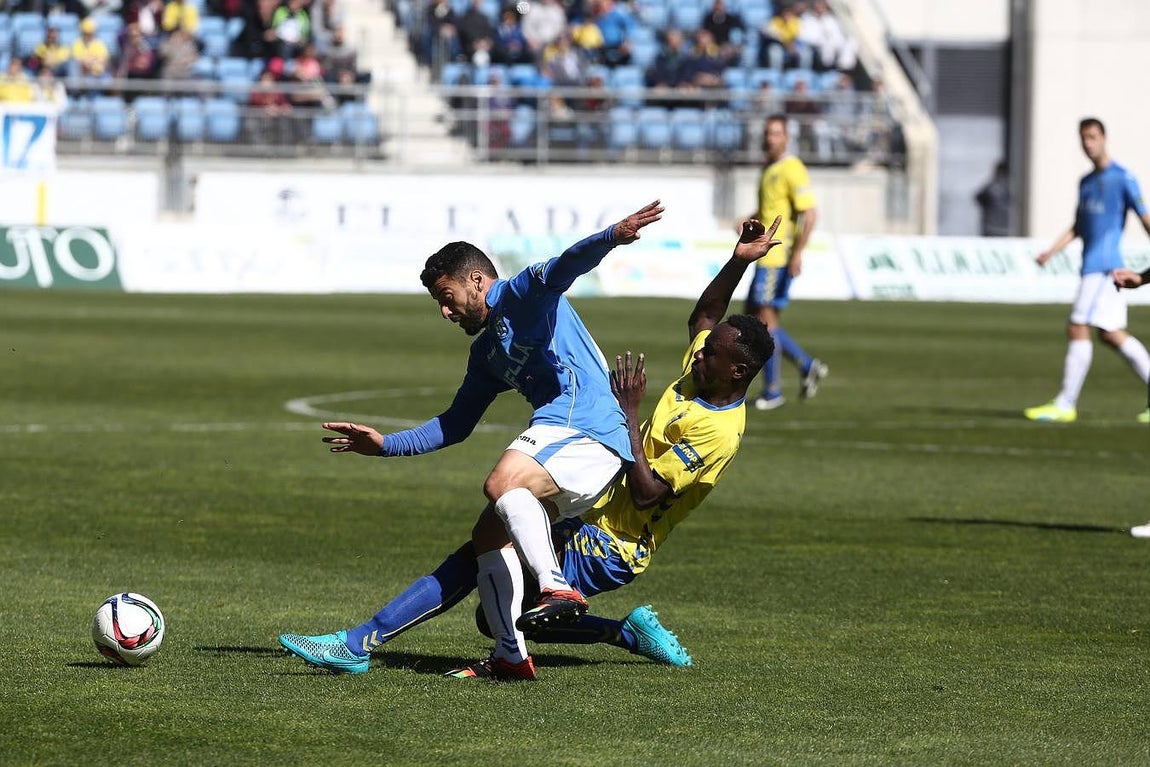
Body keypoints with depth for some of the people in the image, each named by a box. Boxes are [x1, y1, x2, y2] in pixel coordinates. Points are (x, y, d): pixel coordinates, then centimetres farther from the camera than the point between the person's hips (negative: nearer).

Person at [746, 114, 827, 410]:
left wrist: (797, 253, -24)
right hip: (766, 256, 10)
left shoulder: (792, 170, -12)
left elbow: (809, 213, -19)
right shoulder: (769, 170, 18)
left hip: (779, 255, -10)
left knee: (765, 317, -9)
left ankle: (772, 391, -3)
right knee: (753, 317, 10)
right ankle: (807, 366, 14)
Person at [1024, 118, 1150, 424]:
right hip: (1092, 266, 8)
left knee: (1078, 330, -11)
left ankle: (1065, 404, -8)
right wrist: (1051, 251, 10)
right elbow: (1077, 227, 22)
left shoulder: (1123, 178, -7)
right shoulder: (1086, 182, 17)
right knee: (1112, 334, 10)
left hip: (1103, 266, -8)